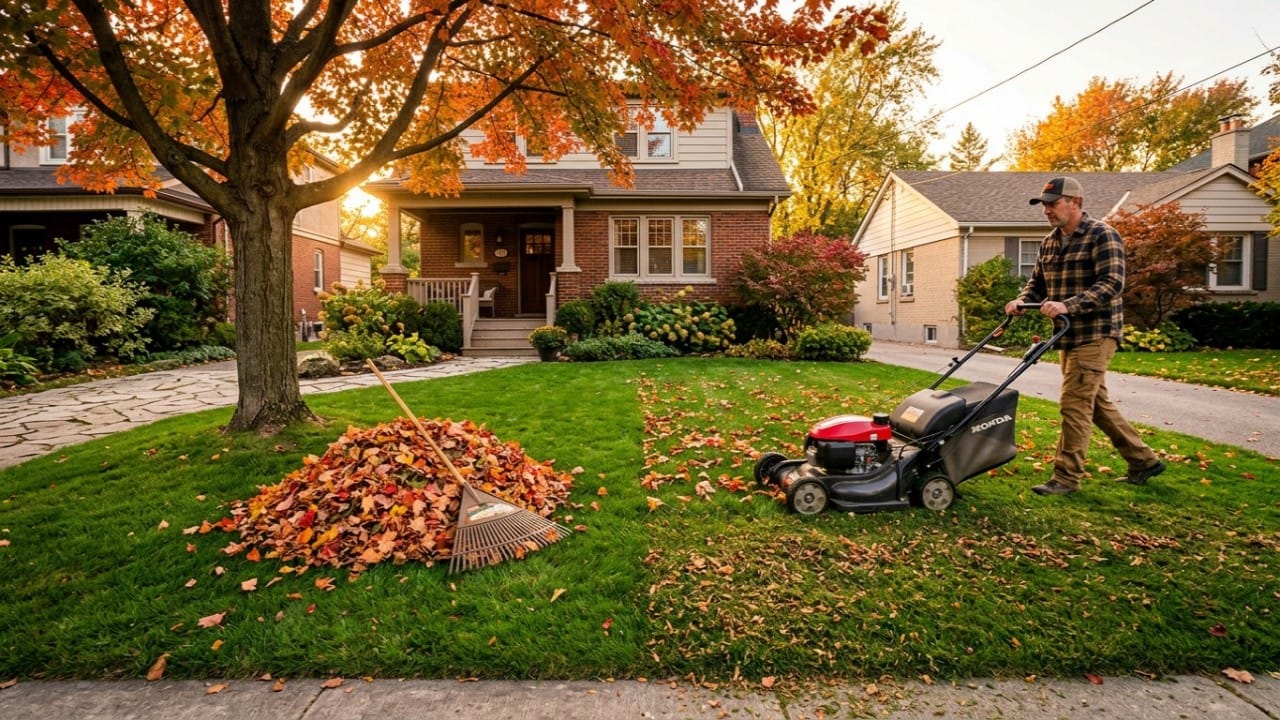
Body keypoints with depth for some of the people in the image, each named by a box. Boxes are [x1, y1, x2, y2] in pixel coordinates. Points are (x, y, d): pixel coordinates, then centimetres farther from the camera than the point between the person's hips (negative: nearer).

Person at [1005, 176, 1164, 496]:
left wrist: (1068, 305, -32)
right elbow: (1037, 282, 16)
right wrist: (1021, 302, -4)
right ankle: (1144, 460, 32)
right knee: (1097, 403, 17)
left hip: (1095, 335, -8)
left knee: (1075, 405, -8)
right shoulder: (1050, 242, 12)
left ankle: (1066, 478, 1)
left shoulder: (1102, 235, -11)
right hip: (1070, 336, 8)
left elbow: (1112, 284, -20)